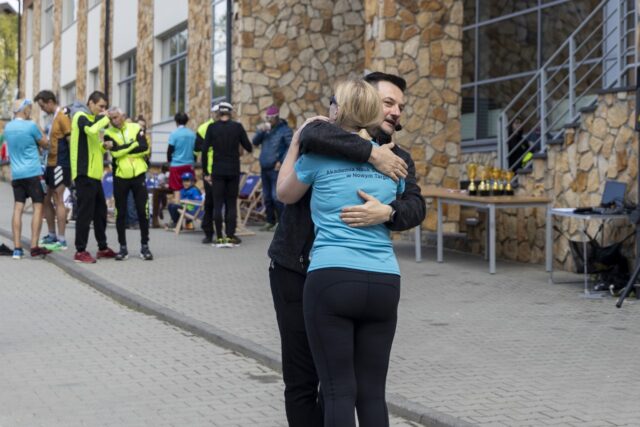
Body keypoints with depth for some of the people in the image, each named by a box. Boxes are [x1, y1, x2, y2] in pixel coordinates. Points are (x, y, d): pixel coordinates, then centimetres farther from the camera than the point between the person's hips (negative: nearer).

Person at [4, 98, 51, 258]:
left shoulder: (7, 127, 9)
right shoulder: (30, 126, -11)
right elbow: (44, 143, 2)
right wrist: (39, 129, 13)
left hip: (16, 174, 6)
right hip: (32, 173, -6)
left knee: (18, 209, 4)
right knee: (38, 207, 0)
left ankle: (17, 248, 0)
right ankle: (34, 247, -5)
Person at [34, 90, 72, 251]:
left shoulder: (62, 117, -13)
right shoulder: (55, 117, 15)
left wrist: (72, 167, -18)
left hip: (60, 164, -10)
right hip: (52, 164, 10)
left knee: (58, 201, -7)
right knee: (46, 199, 14)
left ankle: (61, 241, -3)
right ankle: (52, 236, 24)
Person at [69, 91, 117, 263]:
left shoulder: (91, 119, 20)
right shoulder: (81, 116, -8)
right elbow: (92, 130, -30)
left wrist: (104, 147, 6)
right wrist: (104, 119, -14)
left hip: (94, 173, 10)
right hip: (84, 173, -10)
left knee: (100, 211, 14)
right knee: (85, 212, -8)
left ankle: (102, 247, 24)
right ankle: (80, 251, -4)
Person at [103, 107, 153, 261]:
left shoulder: (136, 128, 1)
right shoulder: (109, 133, 0)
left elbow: (144, 148, -14)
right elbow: (115, 153, -16)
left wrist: (121, 148, -13)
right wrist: (133, 145, -14)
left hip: (138, 175, 0)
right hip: (120, 177, 0)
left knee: (143, 211, 0)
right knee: (121, 213, 4)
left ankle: (145, 246, 11)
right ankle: (123, 247, 13)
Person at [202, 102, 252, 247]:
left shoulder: (212, 128, -2)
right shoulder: (237, 127, -1)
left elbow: (204, 150, -5)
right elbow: (249, 148, 3)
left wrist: (205, 172, 1)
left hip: (217, 171, 0)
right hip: (233, 171, 0)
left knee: (217, 204, 3)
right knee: (231, 204, 7)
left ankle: (219, 238, 1)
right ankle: (230, 237, 3)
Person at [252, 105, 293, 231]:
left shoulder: (284, 130, -6)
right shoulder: (266, 129, 14)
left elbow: (291, 147, -10)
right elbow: (255, 142, 10)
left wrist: (281, 162, -15)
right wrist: (260, 131, -7)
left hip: (276, 168, -7)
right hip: (264, 168, 7)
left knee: (276, 197, -13)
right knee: (267, 197, 11)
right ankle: (270, 221, 21)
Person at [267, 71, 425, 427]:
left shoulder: (398, 160, 6)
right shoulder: (328, 136, -6)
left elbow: (415, 207, -12)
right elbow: (312, 135, -32)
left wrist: (387, 212, -33)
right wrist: (371, 153, -31)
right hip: (295, 272, -4)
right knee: (301, 378, 1)